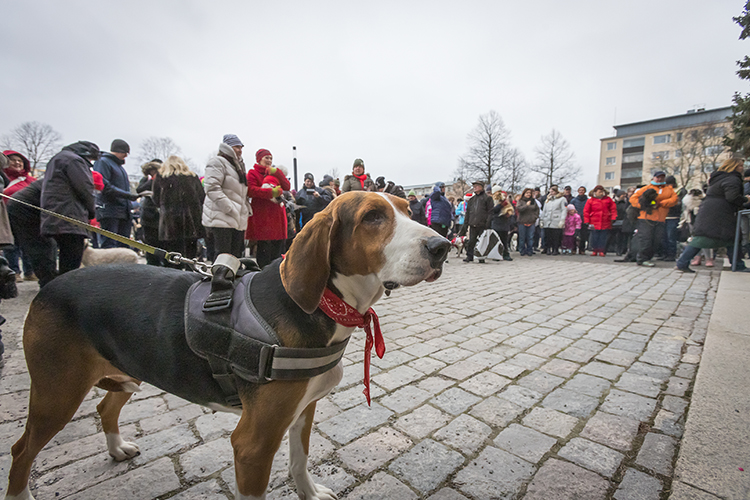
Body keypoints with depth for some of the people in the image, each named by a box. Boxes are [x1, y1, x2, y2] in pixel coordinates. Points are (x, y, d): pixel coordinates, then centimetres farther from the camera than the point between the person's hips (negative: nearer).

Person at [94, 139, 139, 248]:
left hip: (123, 213, 8)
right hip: (109, 211, -8)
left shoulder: (120, 166, 25)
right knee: (109, 246, -11)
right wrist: (127, 195, -19)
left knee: (124, 245, 6)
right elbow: (104, 186, -14)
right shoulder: (103, 162, -2)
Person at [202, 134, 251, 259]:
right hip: (221, 218, -8)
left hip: (238, 220, 9)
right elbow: (212, 188, -16)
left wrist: (247, 209, 16)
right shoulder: (217, 162, -3)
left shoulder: (239, 165, 26)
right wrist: (230, 208, -21)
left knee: (236, 256, 10)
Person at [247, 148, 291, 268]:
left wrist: (277, 172, -6)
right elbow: (251, 190, -12)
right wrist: (270, 192, -23)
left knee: (278, 245, 7)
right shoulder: (253, 173, 4)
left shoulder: (276, 172, 21)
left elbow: (287, 187, 6)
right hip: (262, 216, -5)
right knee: (264, 248, -8)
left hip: (277, 215, 6)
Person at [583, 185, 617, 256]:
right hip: (594, 223, -1)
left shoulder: (608, 199, 7)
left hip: (605, 223, 2)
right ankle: (594, 251, 10)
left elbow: (613, 209, 10)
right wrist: (587, 221, -4)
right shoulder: (590, 200, 1)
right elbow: (586, 211, 1)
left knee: (603, 238, 3)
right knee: (594, 237, 0)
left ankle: (602, 251, 9)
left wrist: (613, 218, -1)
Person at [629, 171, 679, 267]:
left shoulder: (669, 189, 18)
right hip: (646, 219, -4)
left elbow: (674, 199, 2)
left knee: (655, 241, 3)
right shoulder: (647, 188, 9)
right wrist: (642, 205, -9)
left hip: (660, 220, 4)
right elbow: (633, 198, 6)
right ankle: (642, 259, -2)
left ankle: (647, 258, 13)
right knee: (645, 240, -9)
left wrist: (660, 203, -12)